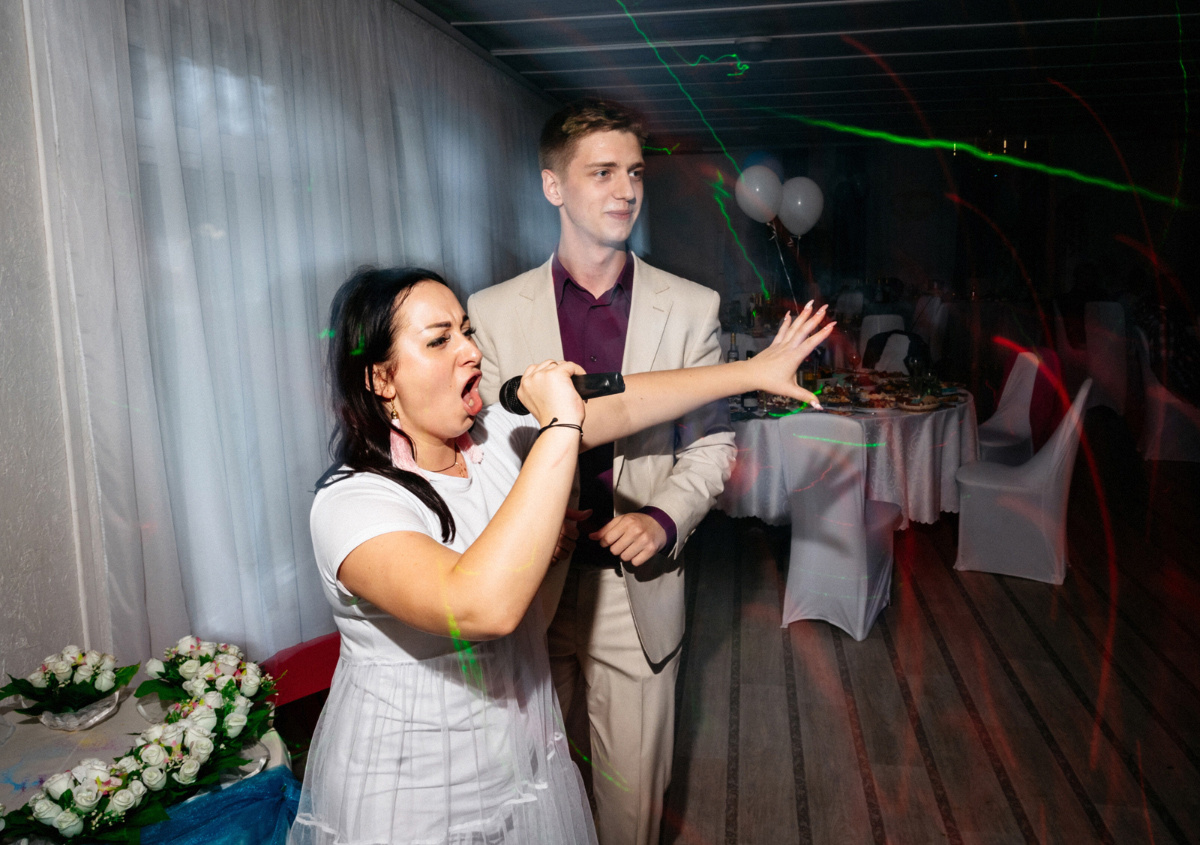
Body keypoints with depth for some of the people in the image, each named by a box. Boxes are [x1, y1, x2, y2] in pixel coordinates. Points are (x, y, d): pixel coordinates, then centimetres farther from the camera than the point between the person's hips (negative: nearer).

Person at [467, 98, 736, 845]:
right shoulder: (493, 311, -2)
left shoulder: (692, 308, -1)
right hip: (528, 587, 0)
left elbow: (711, 441, 2)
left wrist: (666, 517, -16)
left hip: (638, 589, 0)